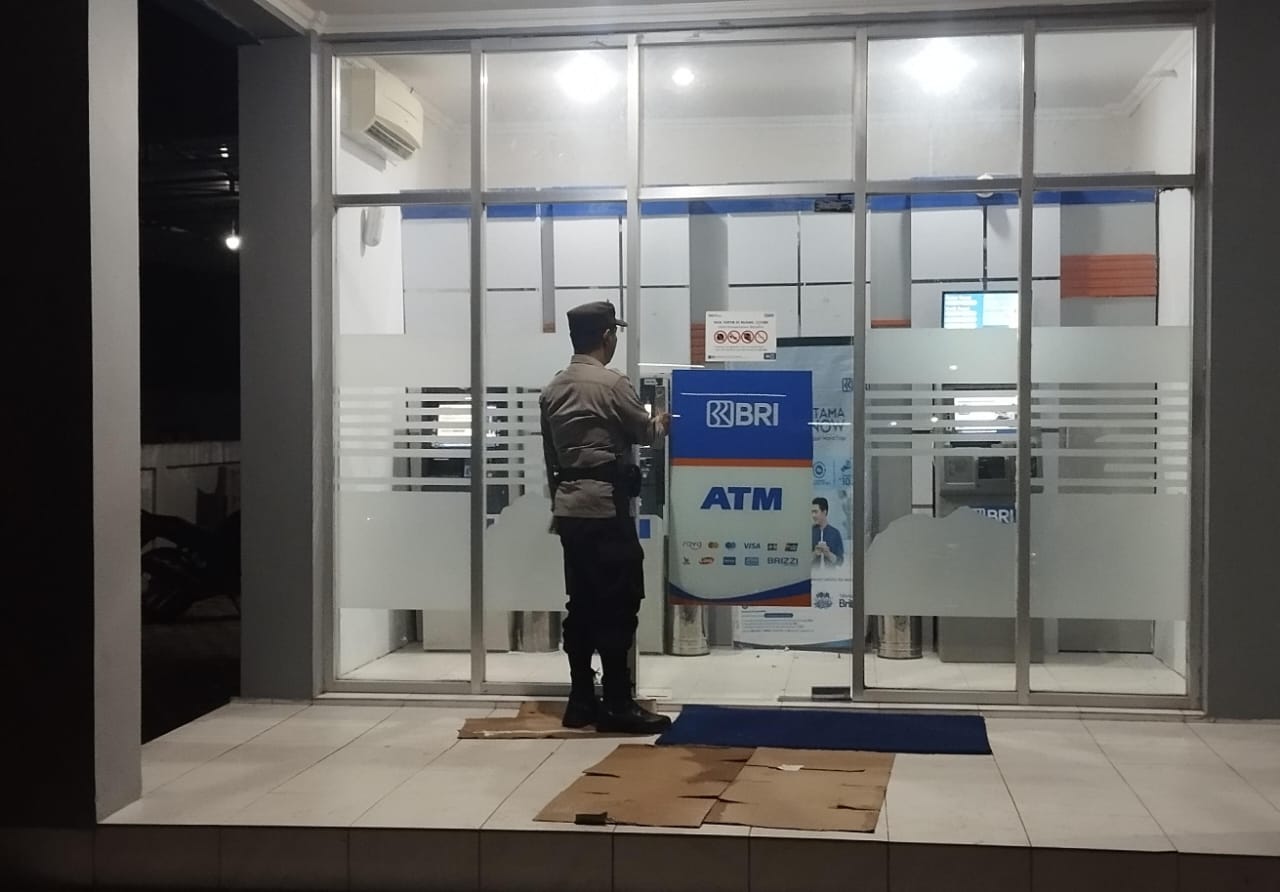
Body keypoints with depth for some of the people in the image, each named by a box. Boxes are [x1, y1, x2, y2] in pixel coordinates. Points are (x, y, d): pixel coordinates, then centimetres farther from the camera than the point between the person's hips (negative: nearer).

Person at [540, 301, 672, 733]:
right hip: (604, 503, -8)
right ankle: (617, 704, -4)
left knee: (582, 603, 10)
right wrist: (662, 423, 27)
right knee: (618, 603, -4)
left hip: (569, 506, 8)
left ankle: (581, 701, 13)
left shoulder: (552, 389, 12)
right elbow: (644, 432, 4)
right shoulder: (612, 383, -9)